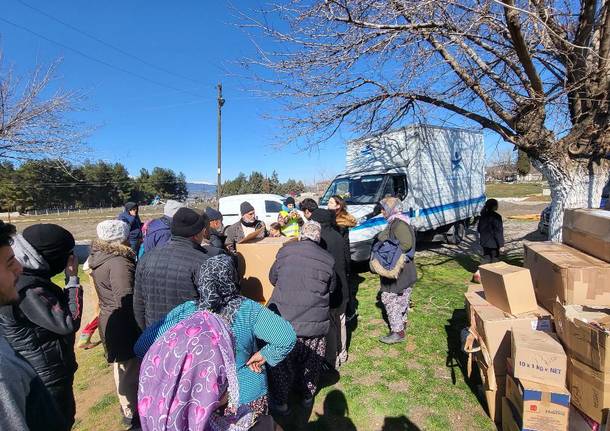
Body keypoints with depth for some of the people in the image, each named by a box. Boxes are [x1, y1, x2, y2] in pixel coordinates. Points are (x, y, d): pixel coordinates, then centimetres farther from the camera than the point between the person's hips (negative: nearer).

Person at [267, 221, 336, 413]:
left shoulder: (285, 251, -5)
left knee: (281, 362, 18)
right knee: (311, 361, 24)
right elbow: (331, 288, 11)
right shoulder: (328, 260, -4)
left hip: (283, 319, -1)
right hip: (315, 323, 1)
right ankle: (307, 395, 43)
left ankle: (280, 402, 34)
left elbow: (272, 278, 9)